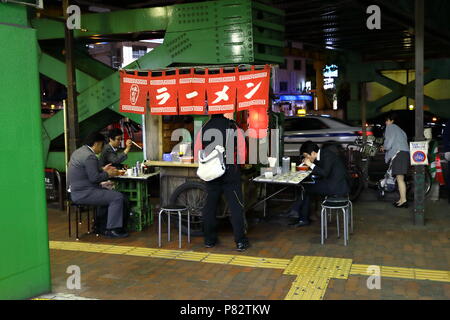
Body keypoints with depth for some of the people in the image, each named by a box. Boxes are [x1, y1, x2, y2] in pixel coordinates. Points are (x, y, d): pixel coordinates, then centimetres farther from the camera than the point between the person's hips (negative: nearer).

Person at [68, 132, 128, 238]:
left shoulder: (79, 151, 14)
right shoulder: (90, 156, -19)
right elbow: (94, 178, -23)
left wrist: (102, 169, 17)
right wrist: (108, 174, -8)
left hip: (76, 191, 11)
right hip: (84, 193, -11)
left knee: (109, 192, 25)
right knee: (118, 197, -14)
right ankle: (112, 230, -10)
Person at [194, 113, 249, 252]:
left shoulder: (204, 128, 3)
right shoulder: (234, 128, -7)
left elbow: (197, 152, 6)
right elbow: (242, 152, -7)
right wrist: (239, 162, 11)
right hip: (230, 173, -3)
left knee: (210, 206, 13)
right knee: (236, 207, 3)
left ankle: (209, 240, 20)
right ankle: (240, 241, 4)